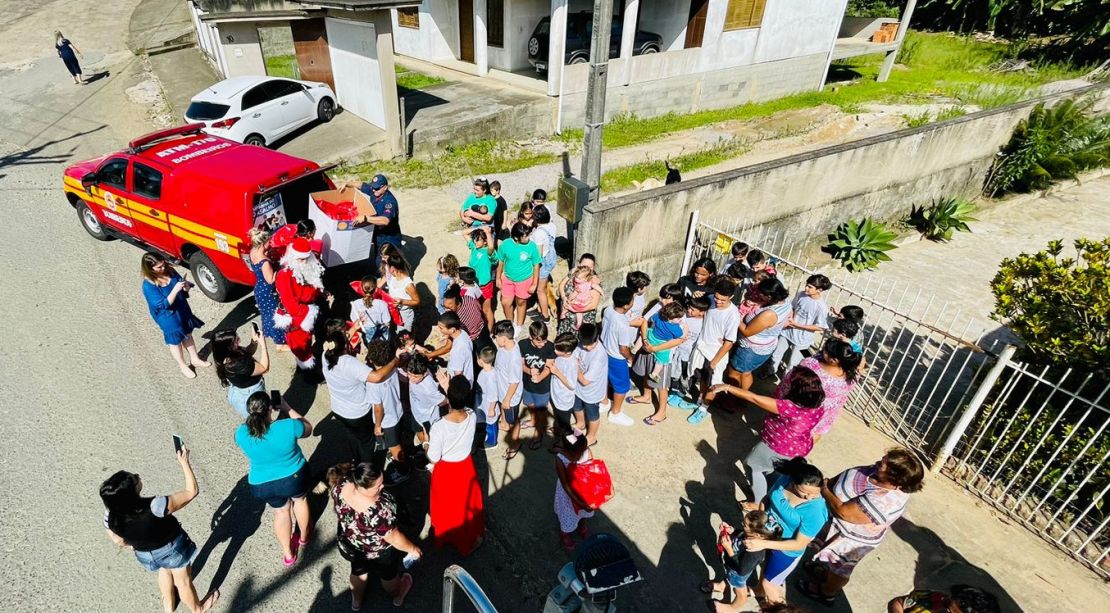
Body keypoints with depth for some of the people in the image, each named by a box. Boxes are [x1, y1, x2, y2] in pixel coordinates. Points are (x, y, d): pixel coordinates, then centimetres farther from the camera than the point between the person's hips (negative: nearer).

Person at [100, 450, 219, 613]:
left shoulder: (110, 515, -26)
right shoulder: (154, 507, -44)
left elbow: (118, 541, -5)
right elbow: (192, 491, -31)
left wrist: (135, 545, 16)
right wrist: (185, 462, -26)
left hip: (145, 554, 5)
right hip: (173, 549, -5)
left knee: (164, 570, 38)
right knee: (183, 581, 24)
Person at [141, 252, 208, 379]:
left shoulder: (169, 271, -10)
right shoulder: (148, 285, -27)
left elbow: (183, 291, 2)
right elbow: (164, 304, -28)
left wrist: (186, 287, -22)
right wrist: (175, 289, -38)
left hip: (183, 310, 6)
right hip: (168, 318, -6)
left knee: (188, 334, 23)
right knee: (175, 341, 15)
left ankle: (195, 358, 44)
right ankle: (183, 366, 35)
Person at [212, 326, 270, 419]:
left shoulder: (229, 354, -16)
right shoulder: (236, 364, -40)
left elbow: (248, 352, 4)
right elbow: (264, 368, -29)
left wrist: (255, 341, -15)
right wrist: (263, 345, -29)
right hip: (249, 397, -8)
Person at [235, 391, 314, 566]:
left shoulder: (241, 433, -23)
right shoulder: (288, 426, -32)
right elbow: (308, 429, -8)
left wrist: (255, 415, -3)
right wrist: (286, 408, -8)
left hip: (262, 486, 2)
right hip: (295, 477, -1)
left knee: (280, 512, 28)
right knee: (300, 499, 31)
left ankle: (288, 554, 45)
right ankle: (304, 537, 55)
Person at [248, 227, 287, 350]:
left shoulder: (253, 252, -9)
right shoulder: (265, 262, -35)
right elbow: (270, 280, -26)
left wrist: (268, 253, -1)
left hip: (259, 288, 9)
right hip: (267, 292, -9)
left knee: (266, 312, 30)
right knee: (274, 315, 9)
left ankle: (268, 332, 54)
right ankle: (279, 343, 24)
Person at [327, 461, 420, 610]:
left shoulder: (341, 486, -30)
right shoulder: (377, 511, -46)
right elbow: (394, 538, -29)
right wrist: (412, 549, -10)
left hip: (349, 545, 4)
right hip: (378, 553, -4)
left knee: (358, 570, 36)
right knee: (388, 574, 30)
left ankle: (356, 601, 63)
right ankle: (397, 596, 59)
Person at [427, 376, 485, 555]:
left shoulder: (438, 427, -35)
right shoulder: (472, 416, -24)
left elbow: (433, 459, -21)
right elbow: (460, 406, 2)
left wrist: (427, 442, -4)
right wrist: (449, 388, 0)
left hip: (446, 472, -2)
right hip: (466, 467, 3)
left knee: (446, 507, 26)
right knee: (468, 503, 28)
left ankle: (445, 536, 53)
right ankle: (470, 539, 49)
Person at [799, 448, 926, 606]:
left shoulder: (881, 502, -43)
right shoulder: (887, 480, -19)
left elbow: (843, 512, -35)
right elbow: (853, 472, -4)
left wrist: (825, 492, -21)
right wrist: (829, 482, -12)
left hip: (851, 537, -6)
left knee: (840, 568, 23)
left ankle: (826, 593, 49)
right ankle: (825, 570, 59)